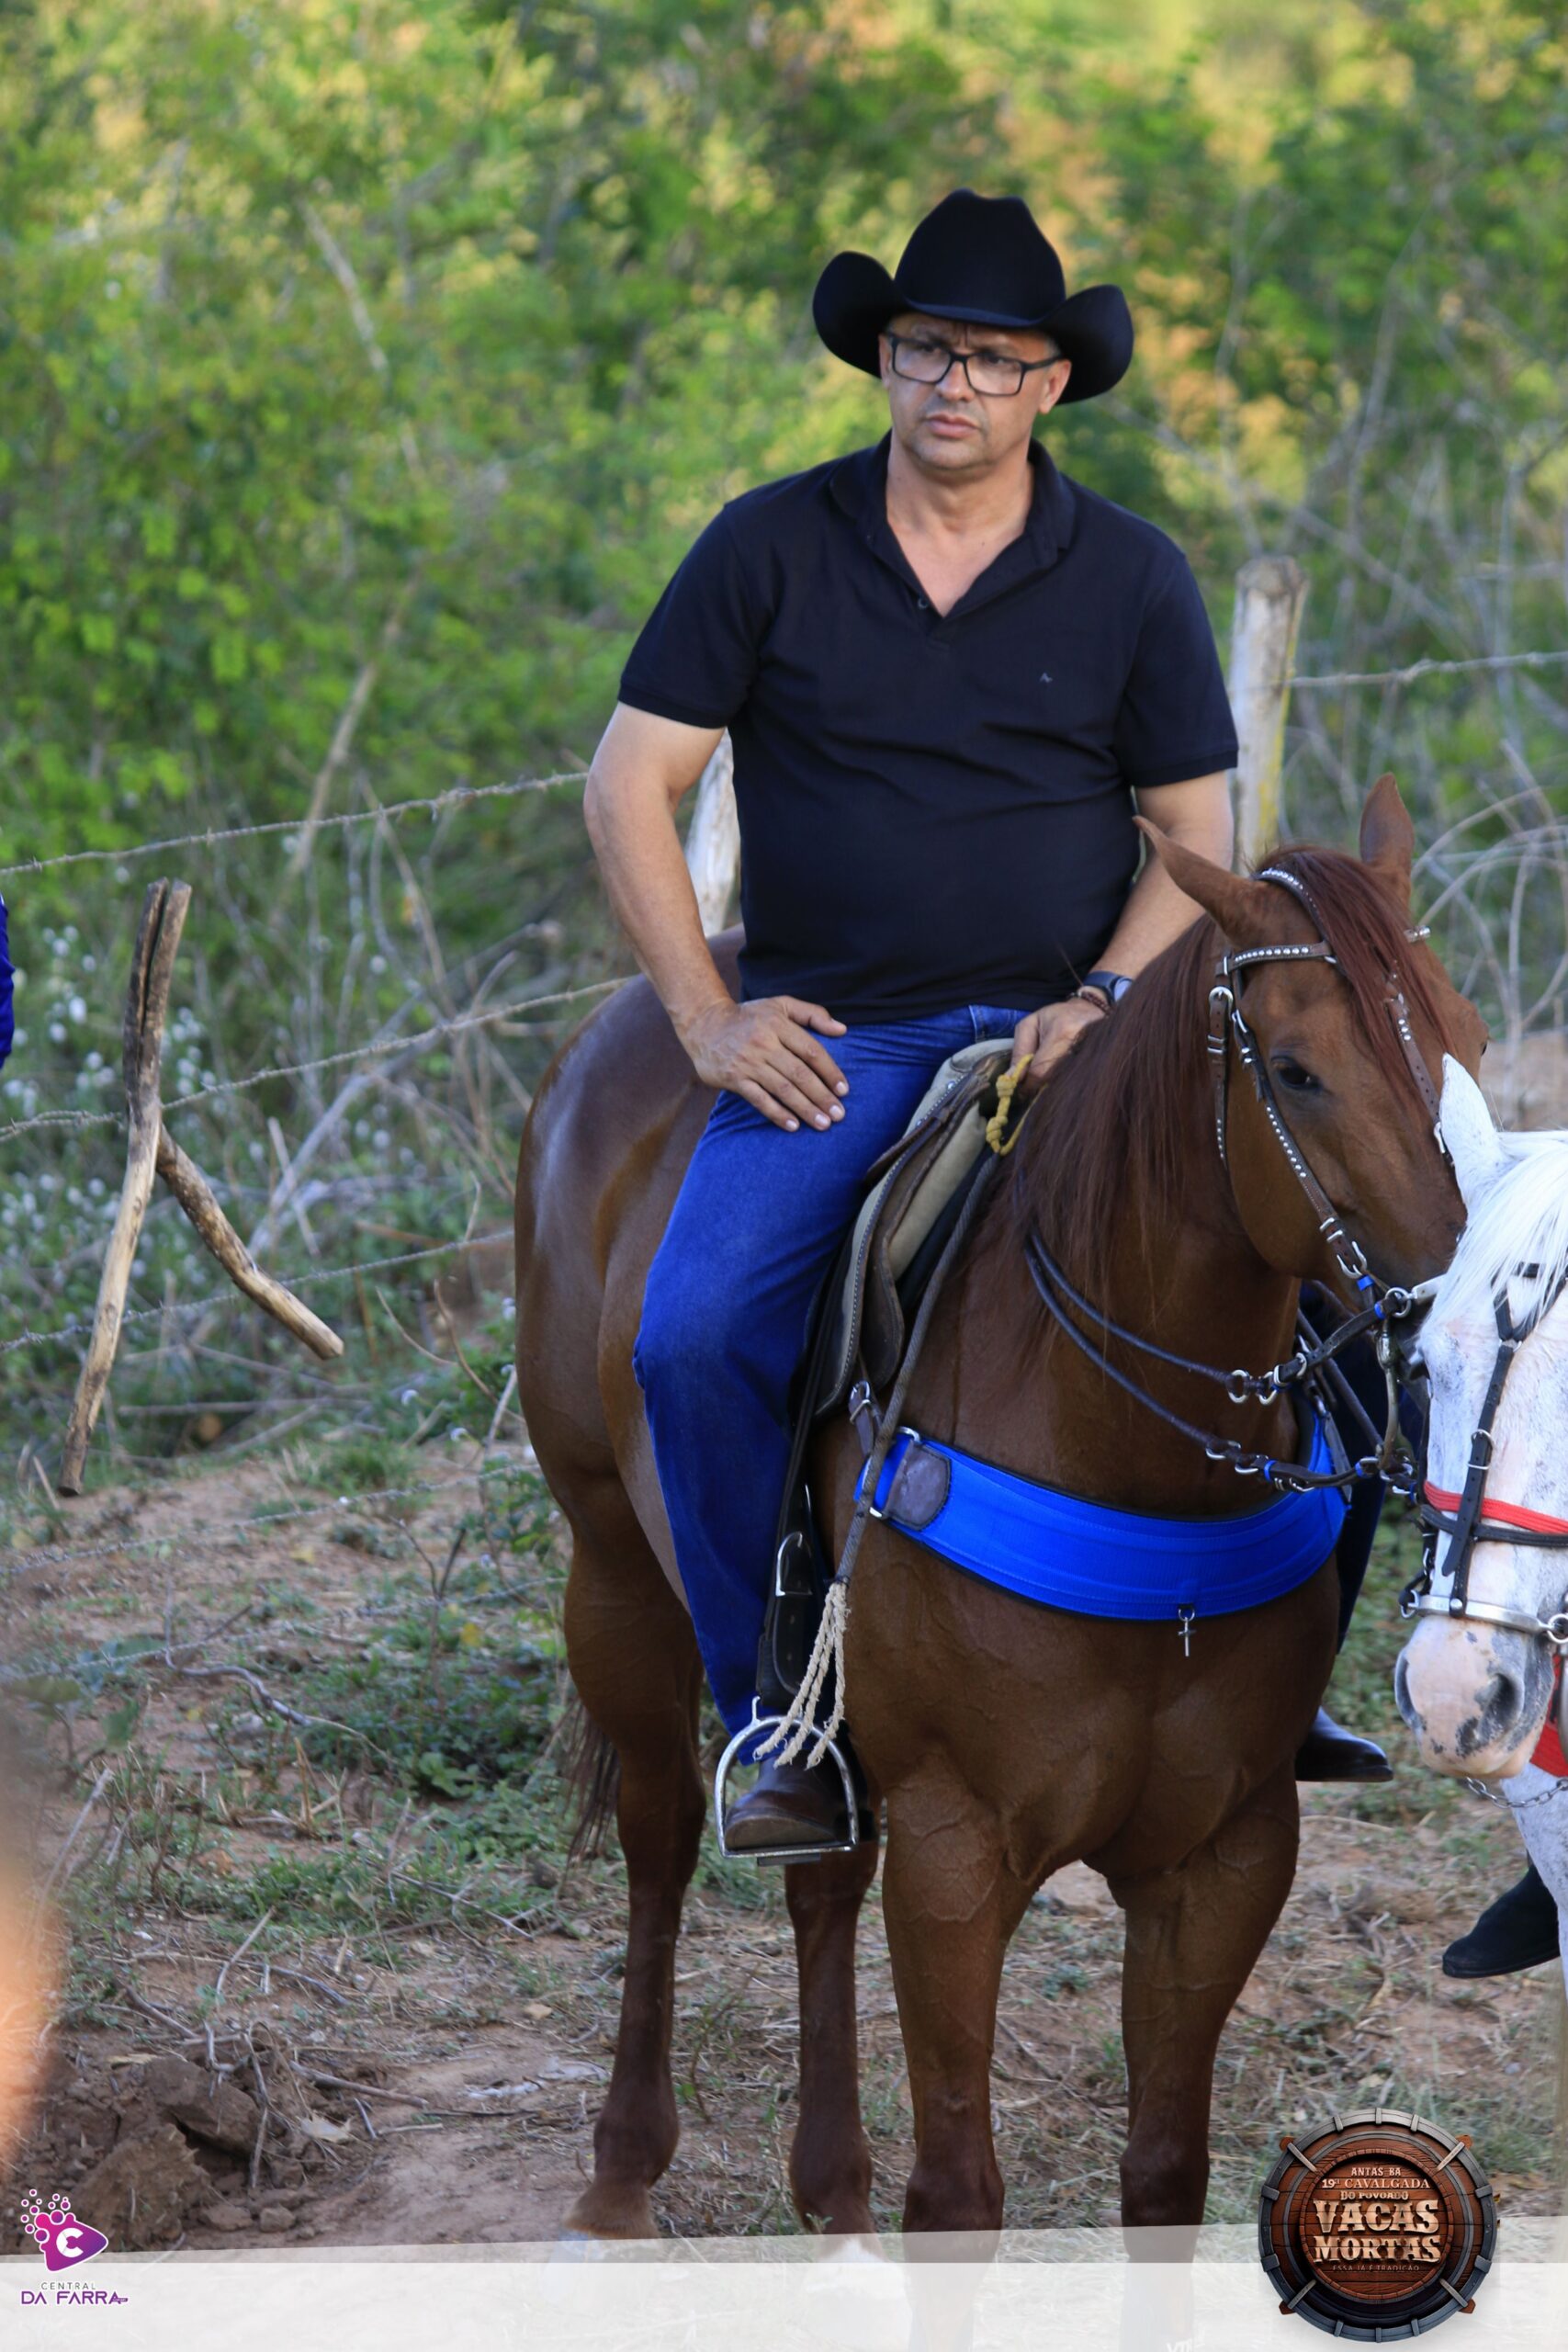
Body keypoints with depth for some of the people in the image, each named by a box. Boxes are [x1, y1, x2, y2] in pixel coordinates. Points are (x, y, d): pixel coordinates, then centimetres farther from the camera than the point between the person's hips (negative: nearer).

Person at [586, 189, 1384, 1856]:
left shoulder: (1132, 578, 5)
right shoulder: (770, 549, 2)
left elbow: (1199, 837, 7)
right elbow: (629, 784, 3)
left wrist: (1104, 1001, -10)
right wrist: (706, 1016, -5)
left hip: (1062, 1035, 1)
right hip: (829, 1045, 0)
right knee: (695, 1331, -24)